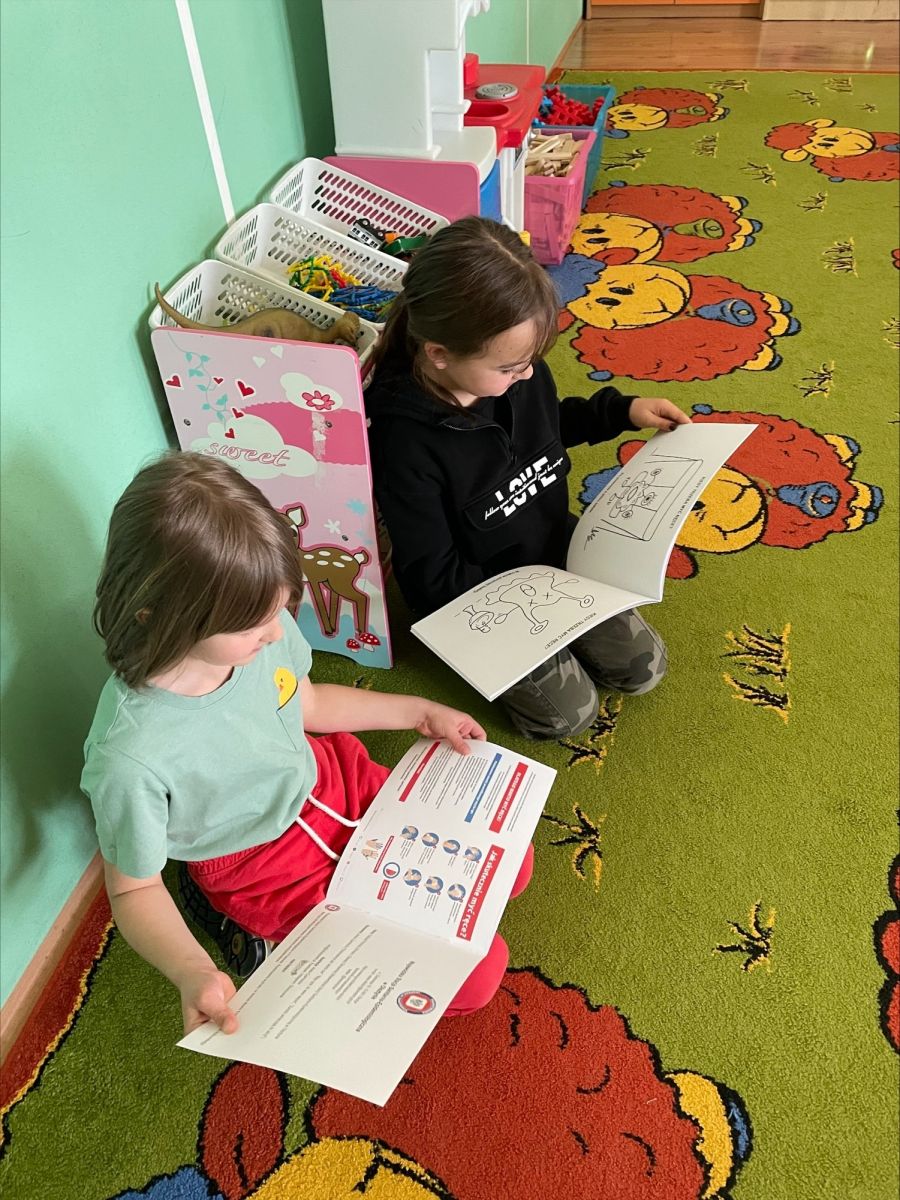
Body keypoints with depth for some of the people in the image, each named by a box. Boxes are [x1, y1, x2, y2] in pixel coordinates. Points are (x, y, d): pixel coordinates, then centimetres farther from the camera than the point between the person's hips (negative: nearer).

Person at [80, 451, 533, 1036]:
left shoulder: (257, 622, -19)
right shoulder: (130, 758, -35)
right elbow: (134, 889, -16)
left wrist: (421, 712, 3)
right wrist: (194, 973, -34)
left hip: (328, 780, 5)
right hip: (265, 866, -5)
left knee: (508, 864, 6)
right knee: (473, 978, -5)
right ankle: (285, 940, 12)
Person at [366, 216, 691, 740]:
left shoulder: (522, 370, -13)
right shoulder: (406, 442, -32)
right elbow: (433, 579, -24)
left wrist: (623, 410, 2)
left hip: (557, 552, 6)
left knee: (643, 667, 8)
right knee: (569, 711, -7)